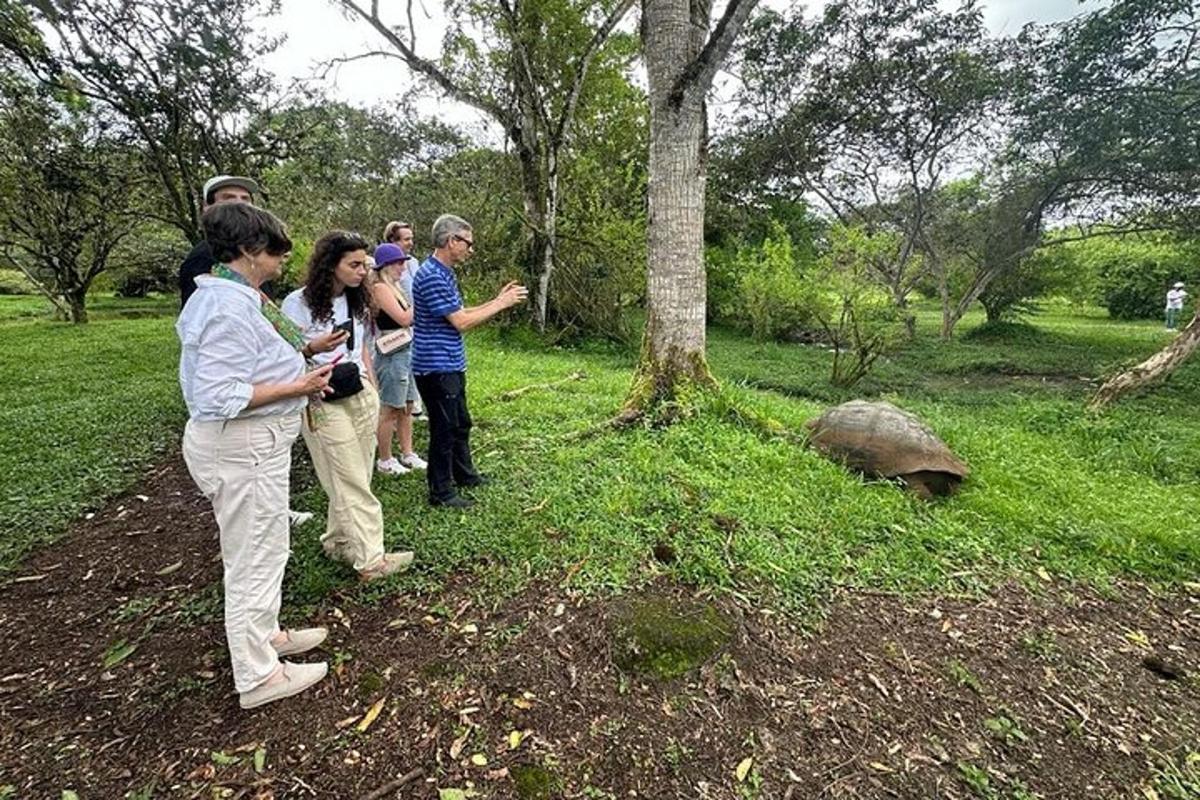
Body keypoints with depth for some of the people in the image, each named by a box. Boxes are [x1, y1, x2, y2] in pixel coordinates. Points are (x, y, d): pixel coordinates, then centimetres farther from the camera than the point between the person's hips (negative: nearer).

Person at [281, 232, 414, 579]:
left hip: (362, 397, 6)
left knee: (352, 480, 9)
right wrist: (313, 349, -24)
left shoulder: (357, 301, 11)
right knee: (353, 483, -5)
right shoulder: (298, 303, -9)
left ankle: (337, 542, 27)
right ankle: (371, 559, 1)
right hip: (324, 403, -6)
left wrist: (373, 390, 15)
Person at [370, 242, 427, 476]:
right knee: (390, 410, 1)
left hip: (406, 351, 9)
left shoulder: (394, 286, 14)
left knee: (407, 407, 14)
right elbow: (403, 318, -19)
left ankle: (407, 453, 26)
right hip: (392, 355, -9)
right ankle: (384, 460, 14)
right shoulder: (380, 288, -13)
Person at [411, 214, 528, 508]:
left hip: (451, 366, 10)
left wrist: (498, 300, 9)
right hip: (436, 368, -10)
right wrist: (501, 304, -13)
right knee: (444, 429, 2)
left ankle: (464, 474, 38)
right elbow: (461, 322, -21)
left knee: (460, 423, 21)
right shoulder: (431, 276, -20)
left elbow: (460, 314, 15)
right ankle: (441, 491, 17)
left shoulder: (444, 274, 12)